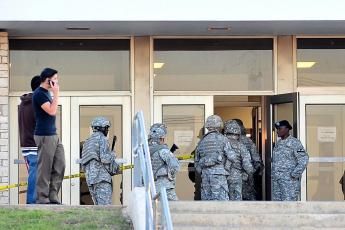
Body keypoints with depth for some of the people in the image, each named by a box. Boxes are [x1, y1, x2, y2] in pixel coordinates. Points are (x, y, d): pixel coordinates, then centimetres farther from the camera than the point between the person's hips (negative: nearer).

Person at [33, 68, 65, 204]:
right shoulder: (39, 93, -12)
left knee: (59, 166, 7)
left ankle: (53, 197, 12)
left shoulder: (47, 93, 18)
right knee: (45, 168, -6)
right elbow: (52, 111, -21)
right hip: (44, 136, -10)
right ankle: (42, 199, -1)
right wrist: (56, 94, -17)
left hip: (53, 135, 10)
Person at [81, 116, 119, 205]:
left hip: (90, 178, 8)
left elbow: (83, 165, 20)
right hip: (102, 178, -8)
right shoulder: (102, 139, -4)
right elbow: (105, 158, -16)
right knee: (105, 207, -13)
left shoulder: (87, 142, 22)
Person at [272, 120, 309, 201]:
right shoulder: (278, 143, 16)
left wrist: (294, 174, -16)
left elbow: (304, 159, -16)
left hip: (289, 180, -8)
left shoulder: (294, 142, -9)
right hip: (276, 179, 8)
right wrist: (273, 174, 14)